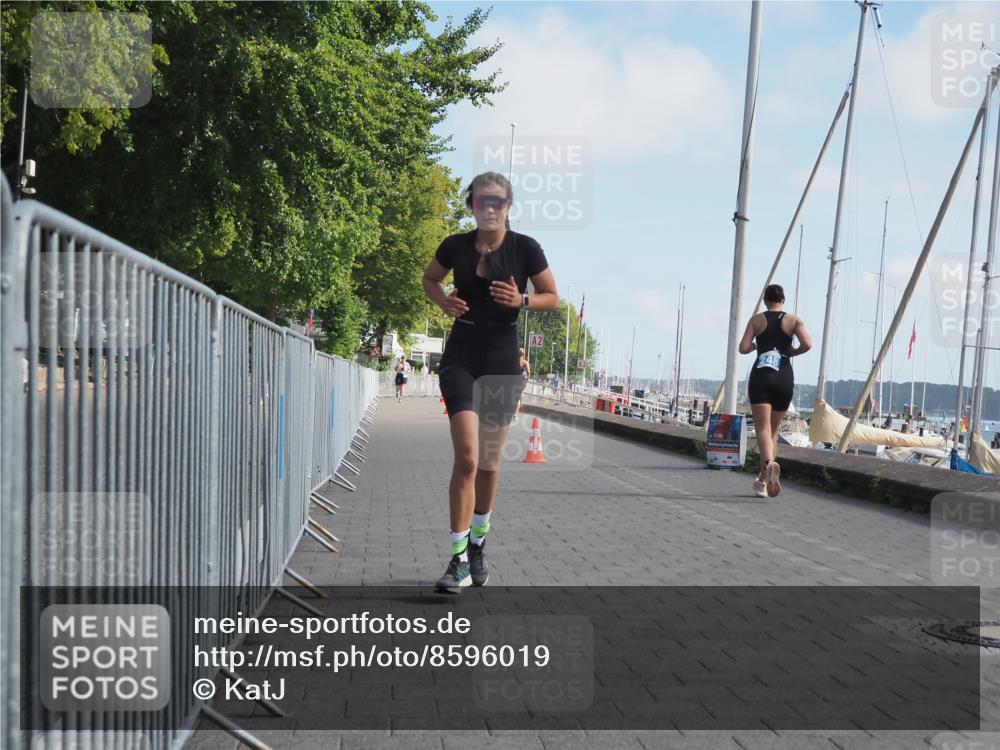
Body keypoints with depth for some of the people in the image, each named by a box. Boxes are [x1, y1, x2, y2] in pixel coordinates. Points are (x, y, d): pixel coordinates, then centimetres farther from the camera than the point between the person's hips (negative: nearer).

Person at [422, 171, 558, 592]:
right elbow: (430, 278, 18)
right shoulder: (456, 246, -1)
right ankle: (459, 560, -10)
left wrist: (522, 300, -16)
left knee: (489, 460, 11)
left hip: (503, 361, 1)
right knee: (467, 458, -14)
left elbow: (553, 298, 4)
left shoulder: (525, 248, -4)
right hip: (461, 358, -1)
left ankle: (477, 544, 32)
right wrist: (443, 301, -3)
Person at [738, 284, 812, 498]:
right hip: (784, 378, 2)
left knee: (763, 429, -10)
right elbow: (807, 344, -10)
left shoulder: (756, 320, 5)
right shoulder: (793, 320, 6)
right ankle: (763, 480, 19)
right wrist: (791, 352, 10)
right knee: (773, 431, 14)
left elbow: (743, 348, -4)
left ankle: (770, 464, -40)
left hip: (761, 376, -2)